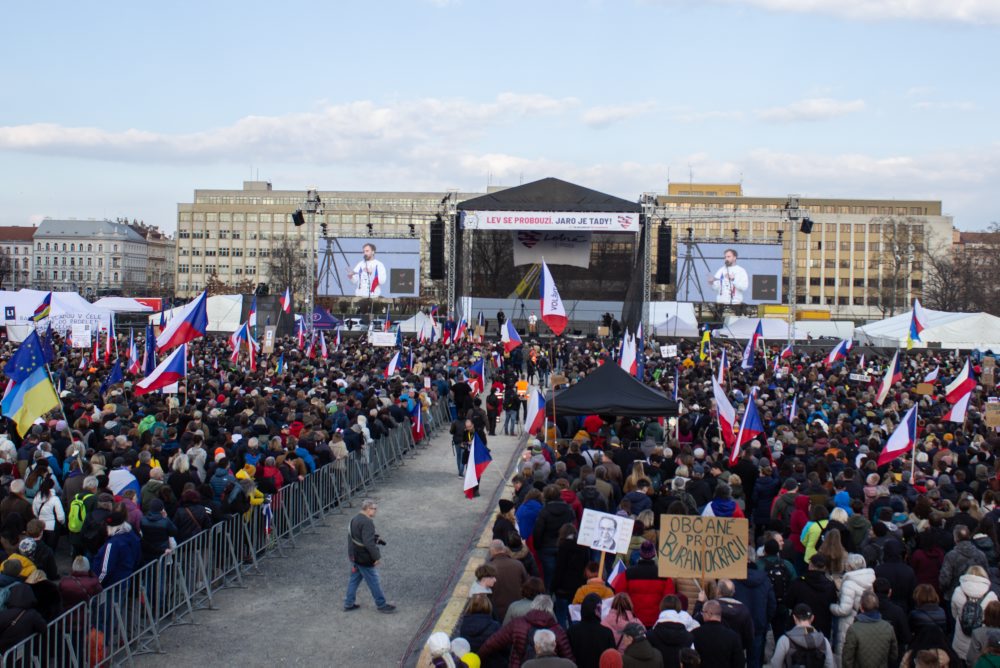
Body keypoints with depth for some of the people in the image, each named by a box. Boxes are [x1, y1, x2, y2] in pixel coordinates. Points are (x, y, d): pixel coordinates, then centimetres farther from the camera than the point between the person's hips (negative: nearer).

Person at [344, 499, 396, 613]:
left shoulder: (355, 519, 9)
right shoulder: (366, 523, -24)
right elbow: (368, 542, -29)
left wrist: (377, 539, 12)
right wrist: (377, 557, -24)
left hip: (354, 556, 10)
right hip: (364, 559, -9)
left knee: (354, 579, 19)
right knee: (374, 581, 3)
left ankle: (349, 603, 26)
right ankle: (381, 604, 14)